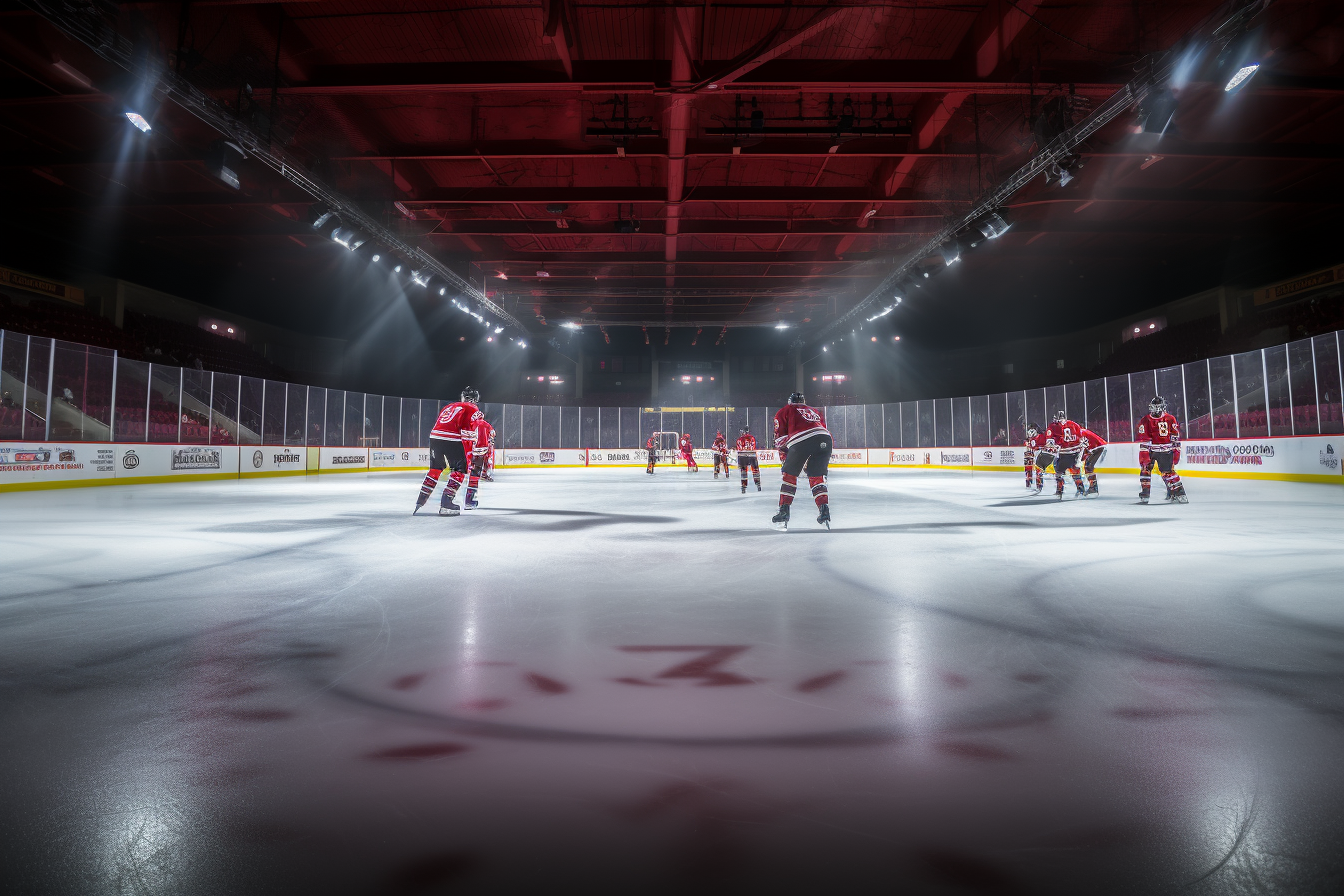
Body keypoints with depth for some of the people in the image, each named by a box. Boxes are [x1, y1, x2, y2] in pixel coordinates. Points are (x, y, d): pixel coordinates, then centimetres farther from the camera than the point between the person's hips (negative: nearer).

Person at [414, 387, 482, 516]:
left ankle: (421, 500, 21)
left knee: (435, 469, 21)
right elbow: (468, 434, -6)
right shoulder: (473, 410, 7)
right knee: (460, 470, 6)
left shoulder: (449, 406, 29)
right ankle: (446, 503, -3)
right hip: (452, 440, -6)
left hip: (434, 437, 7)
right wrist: (469, 456, -7)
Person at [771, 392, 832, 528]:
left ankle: (784, 512, 9)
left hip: (801, 441, -4)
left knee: (789, 475, 13)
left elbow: (780, 438, 14)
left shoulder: (784, 411, 24)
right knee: (817, 477, 19)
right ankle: (824, 511, 8)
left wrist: (784, 456, 23)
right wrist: (809, 461, 35)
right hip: (825, 440, 4)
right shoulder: (816, 411, 38)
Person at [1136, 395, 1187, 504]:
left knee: (1168, 471, -4)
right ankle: (1144, 494, 2)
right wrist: (1144, 454, -13)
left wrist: (1176, 451, 4)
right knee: (1145, 469, -4)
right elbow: (1143, 439, -6)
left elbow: (1175, 437, 7)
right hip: (1150, 450, 0)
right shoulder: (1145, 420, -2)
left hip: (1165, 450, 0)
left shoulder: (1170, 419, 2)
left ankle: (1179, 493, 5)